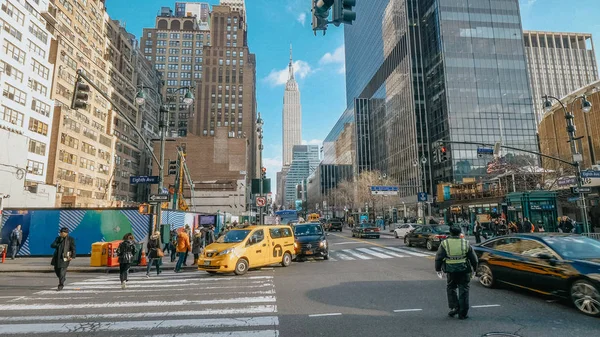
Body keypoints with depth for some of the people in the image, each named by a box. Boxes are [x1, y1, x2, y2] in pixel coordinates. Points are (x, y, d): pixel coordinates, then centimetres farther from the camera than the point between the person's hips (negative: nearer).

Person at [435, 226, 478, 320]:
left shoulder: (444, 244, -3)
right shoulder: (466, 244, 1)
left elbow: (438, 258, -2)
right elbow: (474, 259, 8)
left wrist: (438, 269, 10)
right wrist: (474, 269, 23)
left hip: (451, 271, -1)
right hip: (464, 270, 1)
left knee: (451, 288, 16)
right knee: (463, 290, 8)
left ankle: (454, 307, 6)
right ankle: (462, 313, 11)